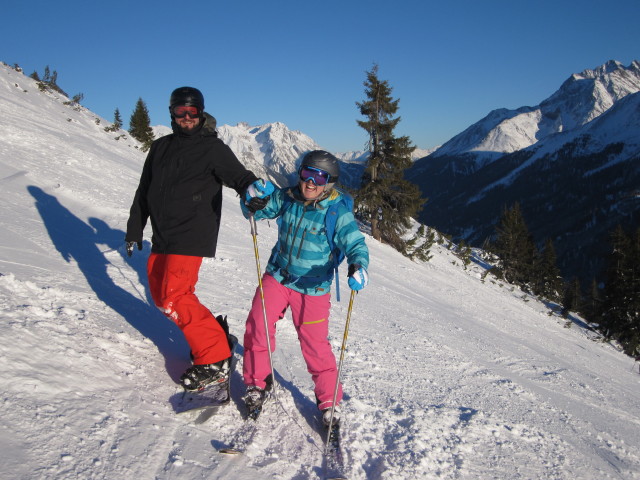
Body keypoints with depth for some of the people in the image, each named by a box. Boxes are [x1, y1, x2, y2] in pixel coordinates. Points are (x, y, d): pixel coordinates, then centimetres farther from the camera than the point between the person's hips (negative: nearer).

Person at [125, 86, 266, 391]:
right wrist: (134, 230, 20)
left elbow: (238, 175, -10)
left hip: (191, 236, -7)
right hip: (162, 237, 8)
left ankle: (215, 361, -7)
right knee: (160, 294, 7)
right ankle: (214, 333, 18)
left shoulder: (212, 148, -1)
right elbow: (144, 191, 21)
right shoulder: (160, 148, 16)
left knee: (174, 298, -15)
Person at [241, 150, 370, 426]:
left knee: (315, 344, 0)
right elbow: (255, 211, 8)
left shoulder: (338, 212, -15)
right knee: (257, 326, -2)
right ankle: (257, 382, 23)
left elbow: (355, 244, -17)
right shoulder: (287, 198, -3)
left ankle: (329, 401, 21)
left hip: (313, 287, -3)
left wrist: (358, 267, -39)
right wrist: (254, 200, -16)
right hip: (277, 276, 4)